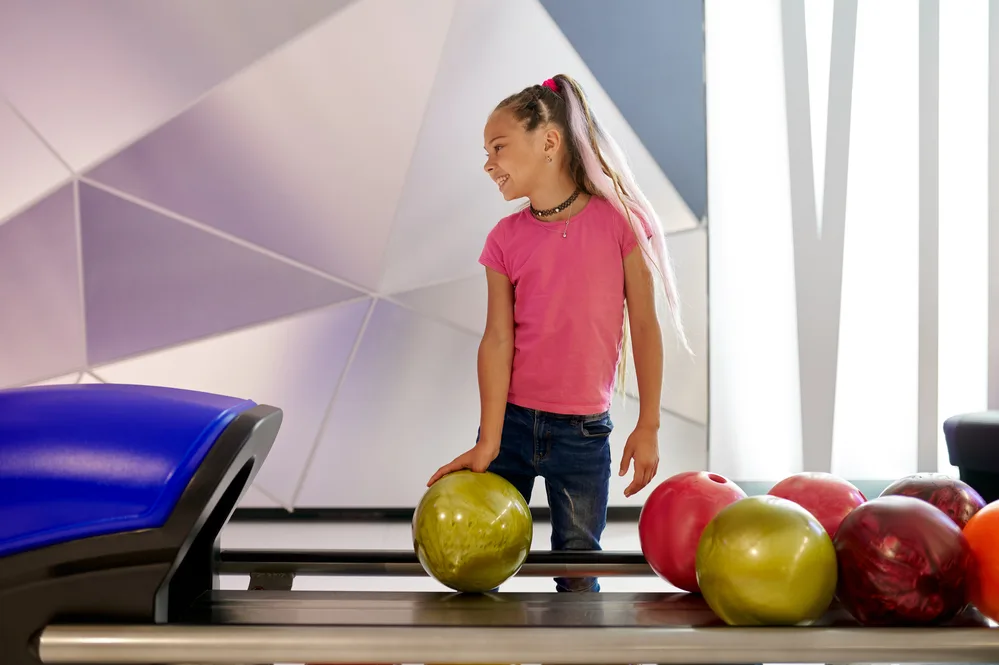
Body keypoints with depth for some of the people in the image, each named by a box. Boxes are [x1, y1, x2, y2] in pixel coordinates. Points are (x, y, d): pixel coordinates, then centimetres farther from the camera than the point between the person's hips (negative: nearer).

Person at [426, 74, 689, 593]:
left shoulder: (617, 220, -6)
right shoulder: (506, 239, 1)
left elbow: (644, 326, -3)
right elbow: (498, 339, -5)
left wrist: (648, 427, -3)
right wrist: (488, 442, -13)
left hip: (583, 433, -2)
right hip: (512, 422, 2)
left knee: (577, 576, 5)